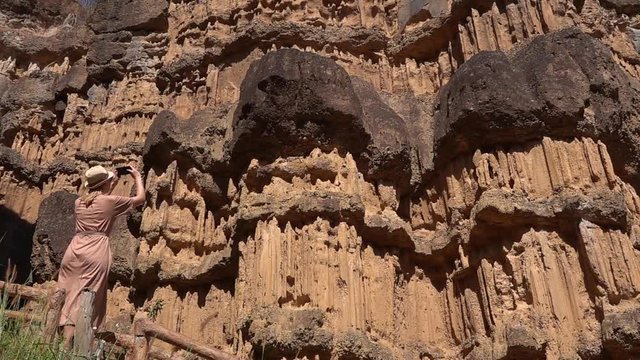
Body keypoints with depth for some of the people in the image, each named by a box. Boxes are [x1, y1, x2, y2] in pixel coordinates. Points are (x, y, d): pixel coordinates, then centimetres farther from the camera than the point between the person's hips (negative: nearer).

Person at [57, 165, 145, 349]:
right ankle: (66, 346, -13)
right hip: (96, 252, -5)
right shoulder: (111, 201, 1)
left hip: (74, 249, 5)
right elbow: (140, 198, 14)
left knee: (67, 295, 8)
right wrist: (138, 177, 29)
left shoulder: (79, 202, 16)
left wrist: (113, 185, 39)